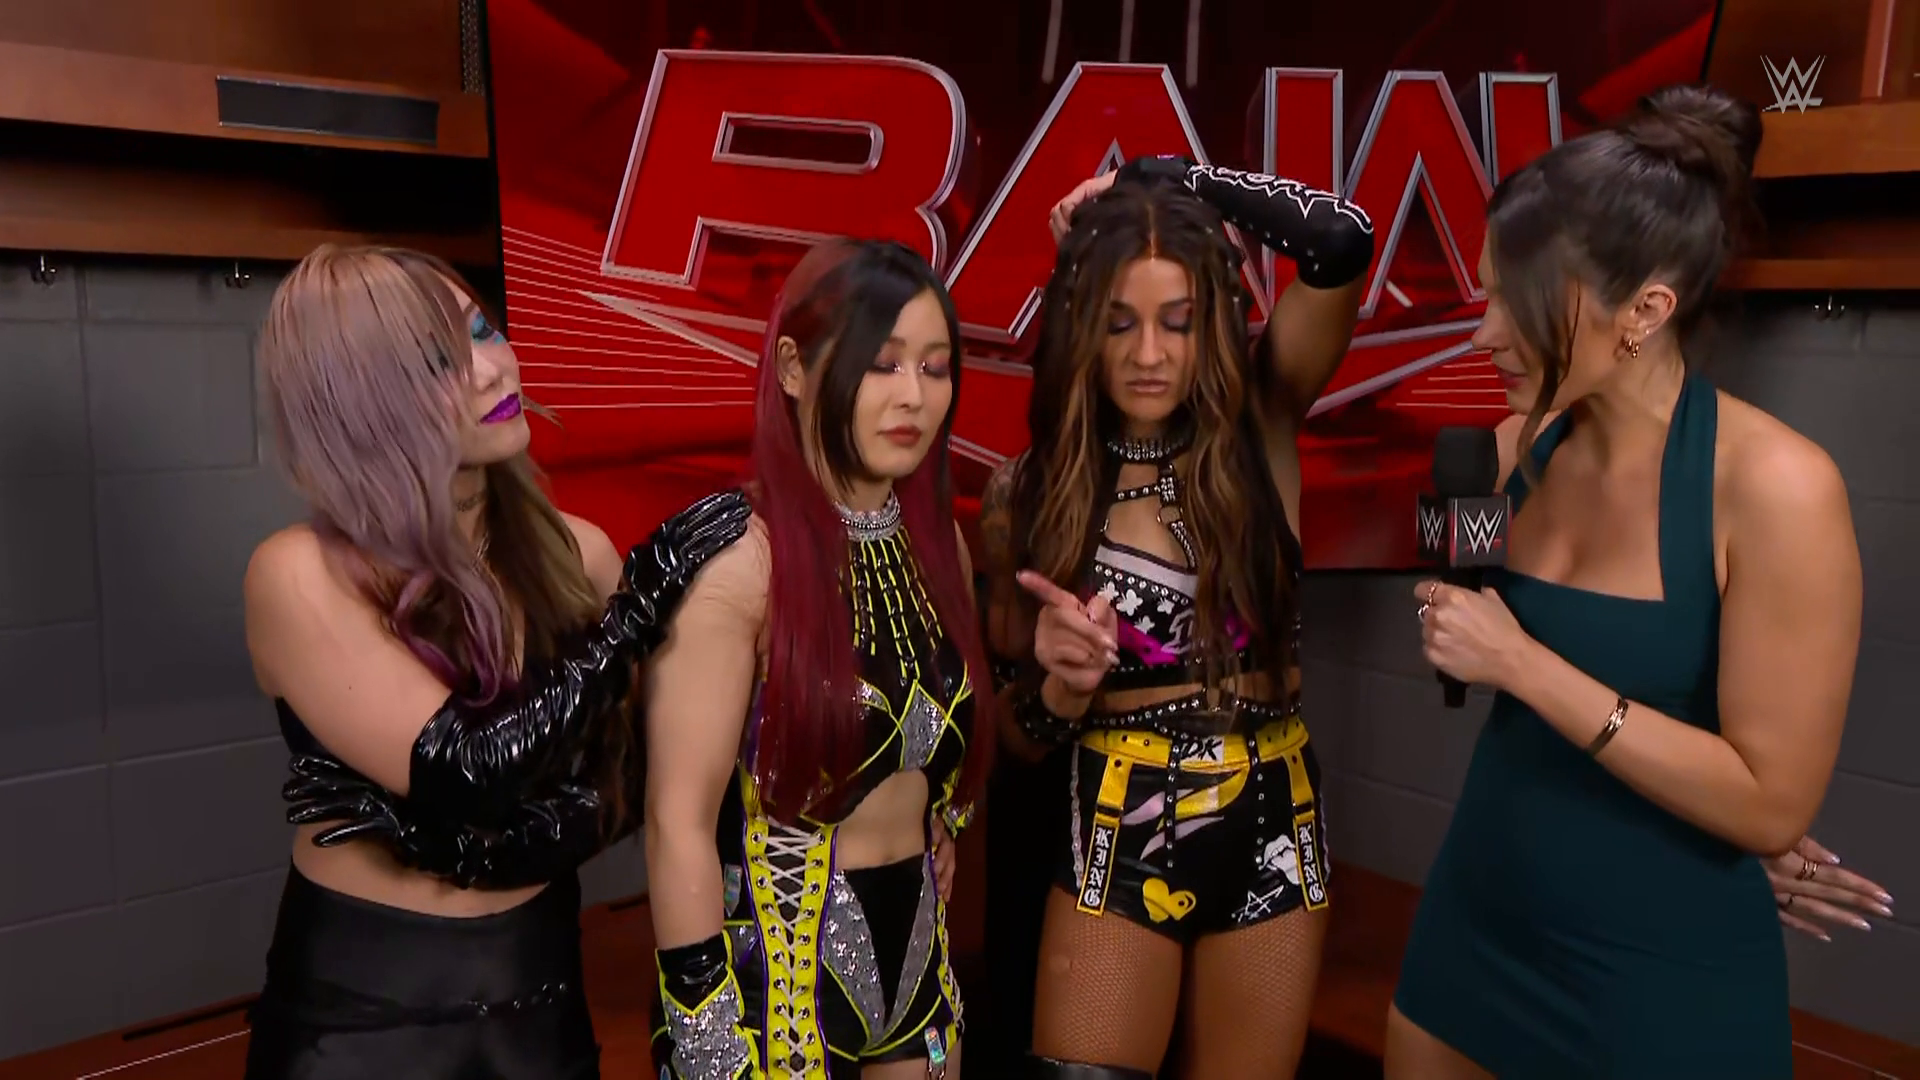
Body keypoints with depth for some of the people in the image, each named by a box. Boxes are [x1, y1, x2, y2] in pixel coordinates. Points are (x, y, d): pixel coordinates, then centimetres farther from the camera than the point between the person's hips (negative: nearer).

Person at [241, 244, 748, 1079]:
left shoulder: (575, 552, -6)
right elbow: (462, 776, -25)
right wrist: (642, 603, -21)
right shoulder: (300, 575, -17)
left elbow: (621, 781, -3)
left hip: (541, 980, 4)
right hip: (363, 1000, -3)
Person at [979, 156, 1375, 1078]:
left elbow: (1343, 241, -22)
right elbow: (1023, 737, 1)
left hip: (1270, 835, 2)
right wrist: (1064, 685, -21)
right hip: (1115, 845, -1)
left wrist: (1163, 178, -11)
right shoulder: (1026, 494, -6)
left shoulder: (1259, 424, -5)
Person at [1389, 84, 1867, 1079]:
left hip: (1661, 983, -5)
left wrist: (1522, 663, -23)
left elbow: (1774, 801, -20)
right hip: (1472, 930, 6)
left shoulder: (1774, 484, -20)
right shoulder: (1517, 449, -4)